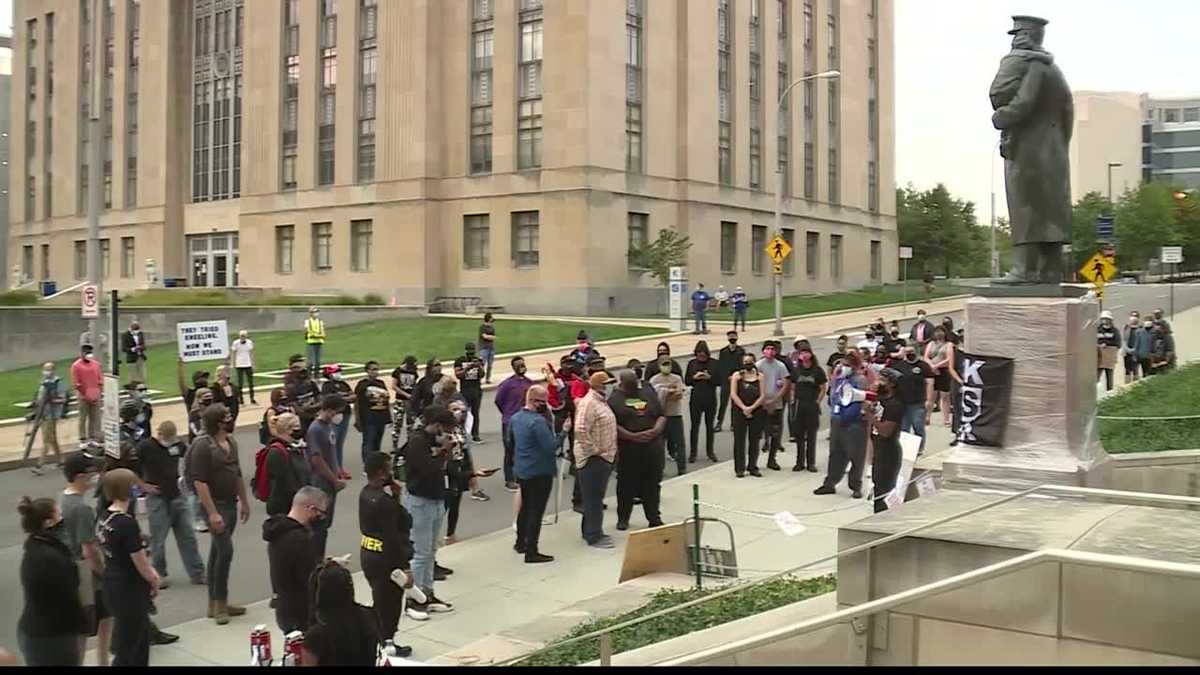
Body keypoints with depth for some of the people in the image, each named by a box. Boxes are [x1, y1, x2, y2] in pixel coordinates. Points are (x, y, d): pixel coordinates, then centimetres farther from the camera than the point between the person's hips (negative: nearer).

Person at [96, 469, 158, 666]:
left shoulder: (104, 518, 1)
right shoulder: (127, 523, -24)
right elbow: (140, 562, -18)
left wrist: (150, 573, 5)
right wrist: (154, 581, 2)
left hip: (113, 585, 8)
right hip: (130, 590, -8)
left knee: (141, 641, 22)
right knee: (127, 649, 4)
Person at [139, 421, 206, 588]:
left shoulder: (177, 444, 2)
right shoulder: (145, 447, -11)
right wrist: (143, 485, -8)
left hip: (177, 496, 4)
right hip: (157, 499, -4)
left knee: (188, 536, 6)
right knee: (158, 540, 3)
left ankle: (197, 574, 12)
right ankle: (160, 575, 18)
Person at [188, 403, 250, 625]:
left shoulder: (231, 441, 10)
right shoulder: (203, 446, -16)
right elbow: (199, 482, -20)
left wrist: (244, 501, 20)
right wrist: (212, 513, -23)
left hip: (231, 504, 8)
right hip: (215, 505, -8)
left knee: (218, 552, 13)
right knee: (225, 551, -11)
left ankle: (216, 603, 20)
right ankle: (220, 602, 2)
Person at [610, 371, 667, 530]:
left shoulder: (648, 394, 13)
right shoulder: (615, 399, -2)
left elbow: (662, 416, 12)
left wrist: (656, 430, -8)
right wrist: (633, 436, -17)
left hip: (653, 448, 4)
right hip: (627, 450, -3)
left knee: (652, 484, 9)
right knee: (626, 485, 6)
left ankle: (654, 517, 19)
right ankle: (623, 518, 20)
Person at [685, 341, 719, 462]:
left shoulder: (714, 363, -2)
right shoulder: (692, 363, 2)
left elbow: (720, 380, -3)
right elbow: (686, 381, 4)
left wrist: (709, 377, -18)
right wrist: (694, 377, -14)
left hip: (710, 399, 0)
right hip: (696, 399, 0)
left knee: (709, 426, 11)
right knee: (695, 426, 2)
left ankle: (710, 451, 22)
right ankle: (693, 452, 10)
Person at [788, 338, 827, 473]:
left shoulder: (818, 370, -2)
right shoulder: (796, 369, 5)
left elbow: (823, 388, 1)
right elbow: (792, 388, 10)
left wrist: (817, 402, -5)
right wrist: (793, 401, 2)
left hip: (812, 405, -2)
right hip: (798, 405, 2)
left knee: (811, 436, 4)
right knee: (799, 435, 5)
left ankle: (811, 463, 11)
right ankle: (800, 462, 13)